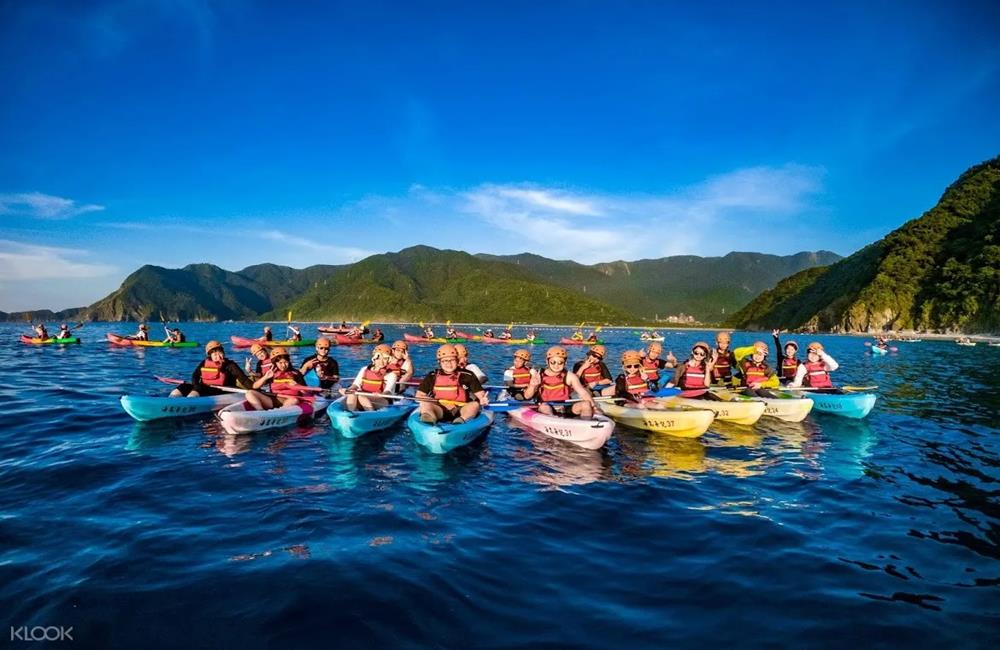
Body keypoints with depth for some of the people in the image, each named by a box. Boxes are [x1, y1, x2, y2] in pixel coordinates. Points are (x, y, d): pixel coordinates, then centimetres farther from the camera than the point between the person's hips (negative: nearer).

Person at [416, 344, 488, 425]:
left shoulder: (467, 376, 9)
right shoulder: (432, 376, 11)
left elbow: (480, 393, 7)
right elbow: (419, 396, 9)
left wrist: (483, 399, -20)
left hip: (460, 410, 0)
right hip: (440, 409, 0)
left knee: (475, 404, -25)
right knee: (424, 404, -26)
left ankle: (463, 419, -55)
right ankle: (429, 416, -60)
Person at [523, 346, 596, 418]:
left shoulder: (569, 376, 1)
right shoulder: (540, 376, -1)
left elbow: (583, 392, -5)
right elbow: (527, 396, -4)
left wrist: (593, 405, -21)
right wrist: (532, 386, -24)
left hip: (565, 410, 2)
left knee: (586, 404, -18)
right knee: (544, 407, -35)